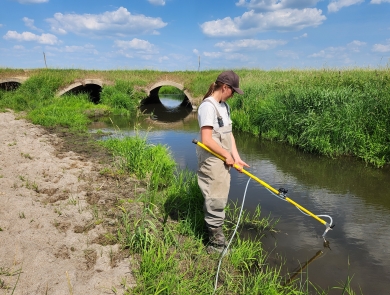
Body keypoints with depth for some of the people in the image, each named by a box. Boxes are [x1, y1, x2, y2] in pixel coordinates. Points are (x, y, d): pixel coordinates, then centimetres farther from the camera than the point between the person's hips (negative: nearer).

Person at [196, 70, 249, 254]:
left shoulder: (224, 106, 11)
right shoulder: (208, 106, -18)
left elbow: (229, 134, 11)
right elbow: (206, 140, -23)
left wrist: (236, 157, 1)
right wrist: (227, 155, -12)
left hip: (223, 162, 9)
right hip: (212, 163, -9)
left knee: (218, 200, 19)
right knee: (216, 202, 2)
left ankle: (216, 238, 36)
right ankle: (216, 243, 19)